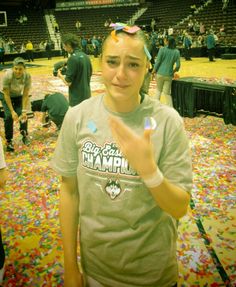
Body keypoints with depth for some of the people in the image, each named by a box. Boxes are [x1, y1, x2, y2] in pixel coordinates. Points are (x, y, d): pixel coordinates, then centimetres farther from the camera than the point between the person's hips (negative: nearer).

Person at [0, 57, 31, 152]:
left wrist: (24, 111, -26)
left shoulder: (27, 76, -29)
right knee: (9, 116, -18)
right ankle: (8, 141, -2)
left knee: (22, 115, -14)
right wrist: (12, 111, -28)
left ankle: (24, 135, 15)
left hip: (19, 96, 2)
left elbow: (25, 95, -22)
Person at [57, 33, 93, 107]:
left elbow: (68, 82, -17)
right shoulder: (86, 56, 6)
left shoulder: (72, 59, -18)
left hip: (77, 98, -8)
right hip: (87, 95, 8)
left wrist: (60, 75, 1)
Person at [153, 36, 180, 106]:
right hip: (169, 75, 2)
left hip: (160, 73, -2)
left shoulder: (162, 49, -6)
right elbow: (178, 65, 1)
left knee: (159, 90, 17)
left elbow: (158, 61, -8)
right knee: (167, 93, 10)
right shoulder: (177, 52, 2)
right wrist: (174, 71, 19)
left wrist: (154, 70, 3)